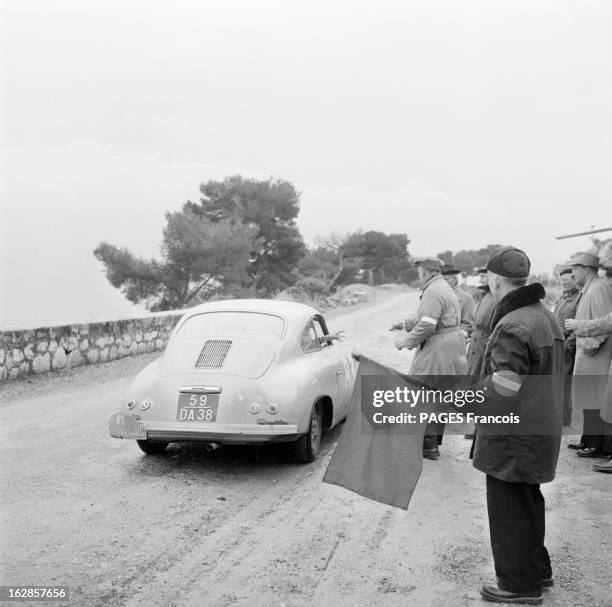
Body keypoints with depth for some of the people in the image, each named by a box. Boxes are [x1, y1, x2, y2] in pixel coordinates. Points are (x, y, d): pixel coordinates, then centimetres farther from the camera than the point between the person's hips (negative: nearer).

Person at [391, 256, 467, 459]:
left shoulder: (433, 292, -17)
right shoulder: (444, 288, 18)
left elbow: (427, 325, -25)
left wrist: (406, 340, -13)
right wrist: (404, 324, 24)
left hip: (438, 351, -11)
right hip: (449, 349, 11)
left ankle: (429, 446, 0)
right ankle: (434, 440, 26)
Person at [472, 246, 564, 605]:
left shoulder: (512, 326, -23)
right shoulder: (546, 316, 8)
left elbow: (506, 387, -27)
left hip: (513, 435, -9)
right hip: (540, 429, 10)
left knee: (509, 510, 5)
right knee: (528, 502, 23)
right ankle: (538, 571, 38)